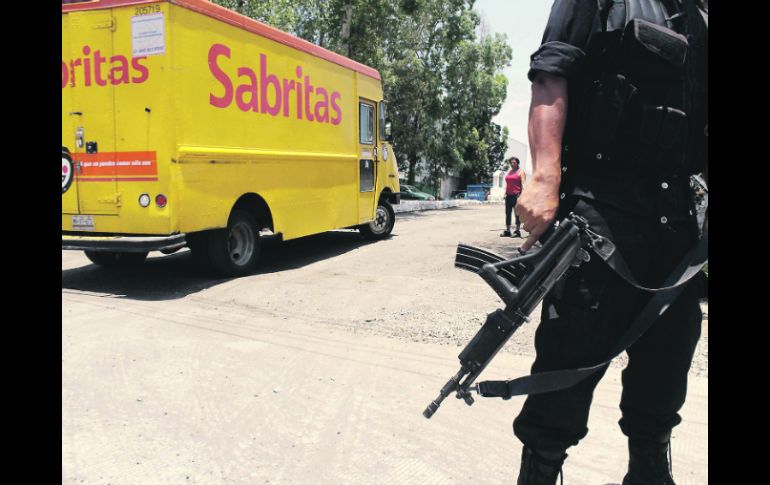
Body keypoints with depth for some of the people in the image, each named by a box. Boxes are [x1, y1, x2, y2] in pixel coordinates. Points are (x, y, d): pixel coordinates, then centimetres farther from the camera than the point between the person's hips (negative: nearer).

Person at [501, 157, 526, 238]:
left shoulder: (520, 172, 0)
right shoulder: (509, 172, 19)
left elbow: (523, 184, -9)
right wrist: (505, 193, 14)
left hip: (517, 195, -7)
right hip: (509, 195, 7)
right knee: (507, 213, 7)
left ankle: (517, 231, -1)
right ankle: (507, 231, 12)